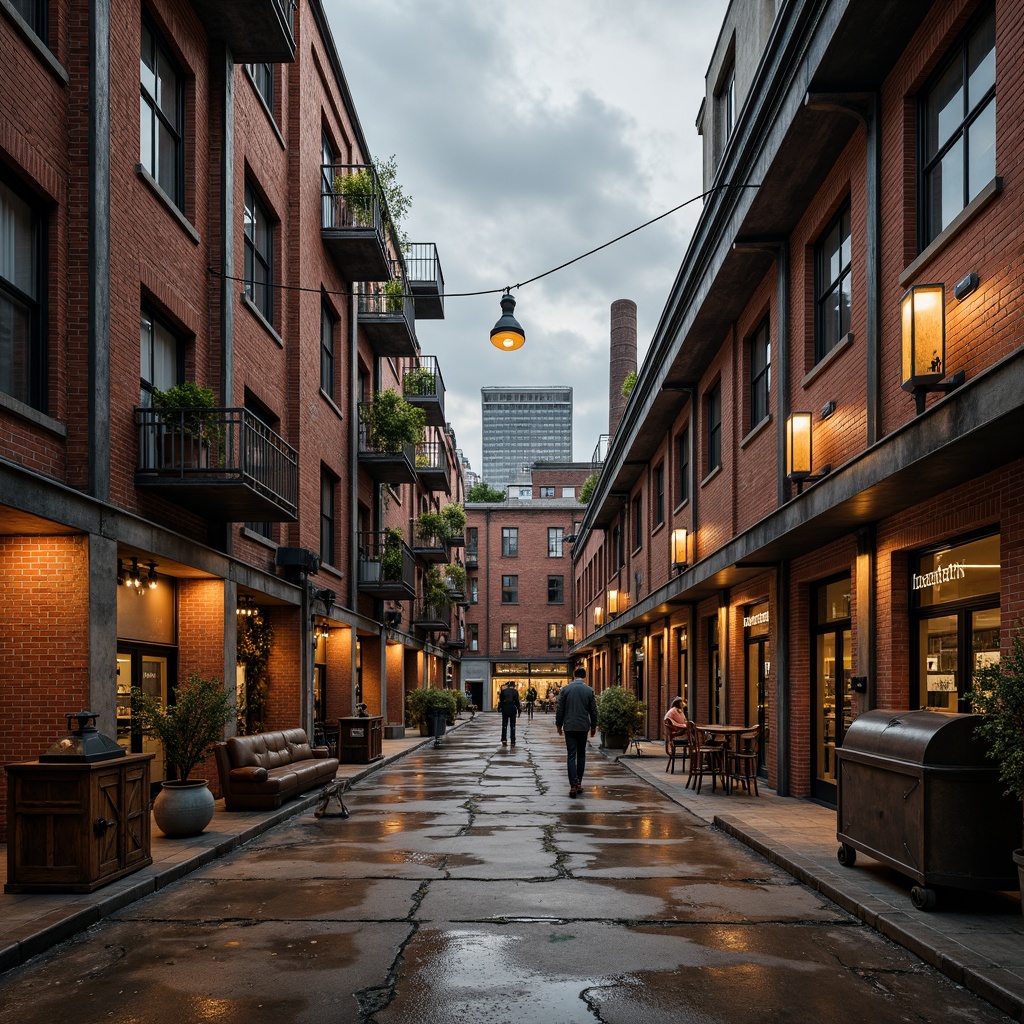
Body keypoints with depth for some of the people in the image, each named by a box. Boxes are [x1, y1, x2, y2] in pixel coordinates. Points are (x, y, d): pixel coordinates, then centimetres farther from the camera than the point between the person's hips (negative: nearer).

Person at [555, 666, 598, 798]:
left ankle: (573, 785, -11)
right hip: (583, 727, 1)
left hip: (569, 727, -1)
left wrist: (559, 725, 9)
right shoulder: (589, 690, -2)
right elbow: (593, 711, 3)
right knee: (581, 755, 14)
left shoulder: (565, 689, -3)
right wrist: (593, 726, 15)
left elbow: (559, 709, -2)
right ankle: (579, 783, 16)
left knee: (571, 756, -2)